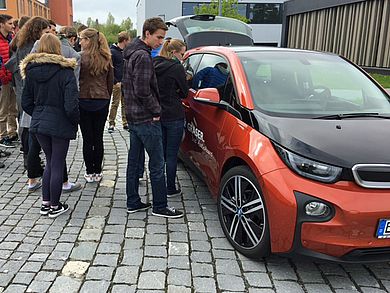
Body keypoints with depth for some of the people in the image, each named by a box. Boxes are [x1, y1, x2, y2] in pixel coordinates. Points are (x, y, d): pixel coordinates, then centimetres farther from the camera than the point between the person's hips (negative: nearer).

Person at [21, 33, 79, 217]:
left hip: (39, 124, 5)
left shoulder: (31, 70, 2)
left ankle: (45, 204, 24)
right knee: (57, 165, 7)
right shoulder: (65, 72, -14)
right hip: (60, 124, -5)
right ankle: (54, 207, 18)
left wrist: (37, 115, 16)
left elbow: (26, 103, 5)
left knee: (50, 162, 20)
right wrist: (75, 121, -3)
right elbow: (71, 105, -19)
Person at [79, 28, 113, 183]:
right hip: (102, 102, 4)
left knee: (87, 138, 4)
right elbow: (111, 82, 8)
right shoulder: (106, 58, 3)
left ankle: (89, 172, 11)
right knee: (98, 138, 10)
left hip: (84, 101, -3)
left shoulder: (81, 57, -10)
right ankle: (97, 172, 15)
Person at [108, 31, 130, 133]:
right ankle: (111, 124, 7)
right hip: (117, 83, -7)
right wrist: (115, 82, -16)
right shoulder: (112, 52, -9)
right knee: (115, 104, -1)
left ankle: (125, 123, 17)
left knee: (125, 104, 9)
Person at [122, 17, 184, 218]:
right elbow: (143, 91, -23)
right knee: (157, 164, -1)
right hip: (146, 119, -10)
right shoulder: (143, 56, -18)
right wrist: (156, 111, -11)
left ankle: (133, 203, 23)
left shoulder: (131, 53, 14)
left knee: (134, 160, 14)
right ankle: (160, 206, 9)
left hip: (133, 117, 10)